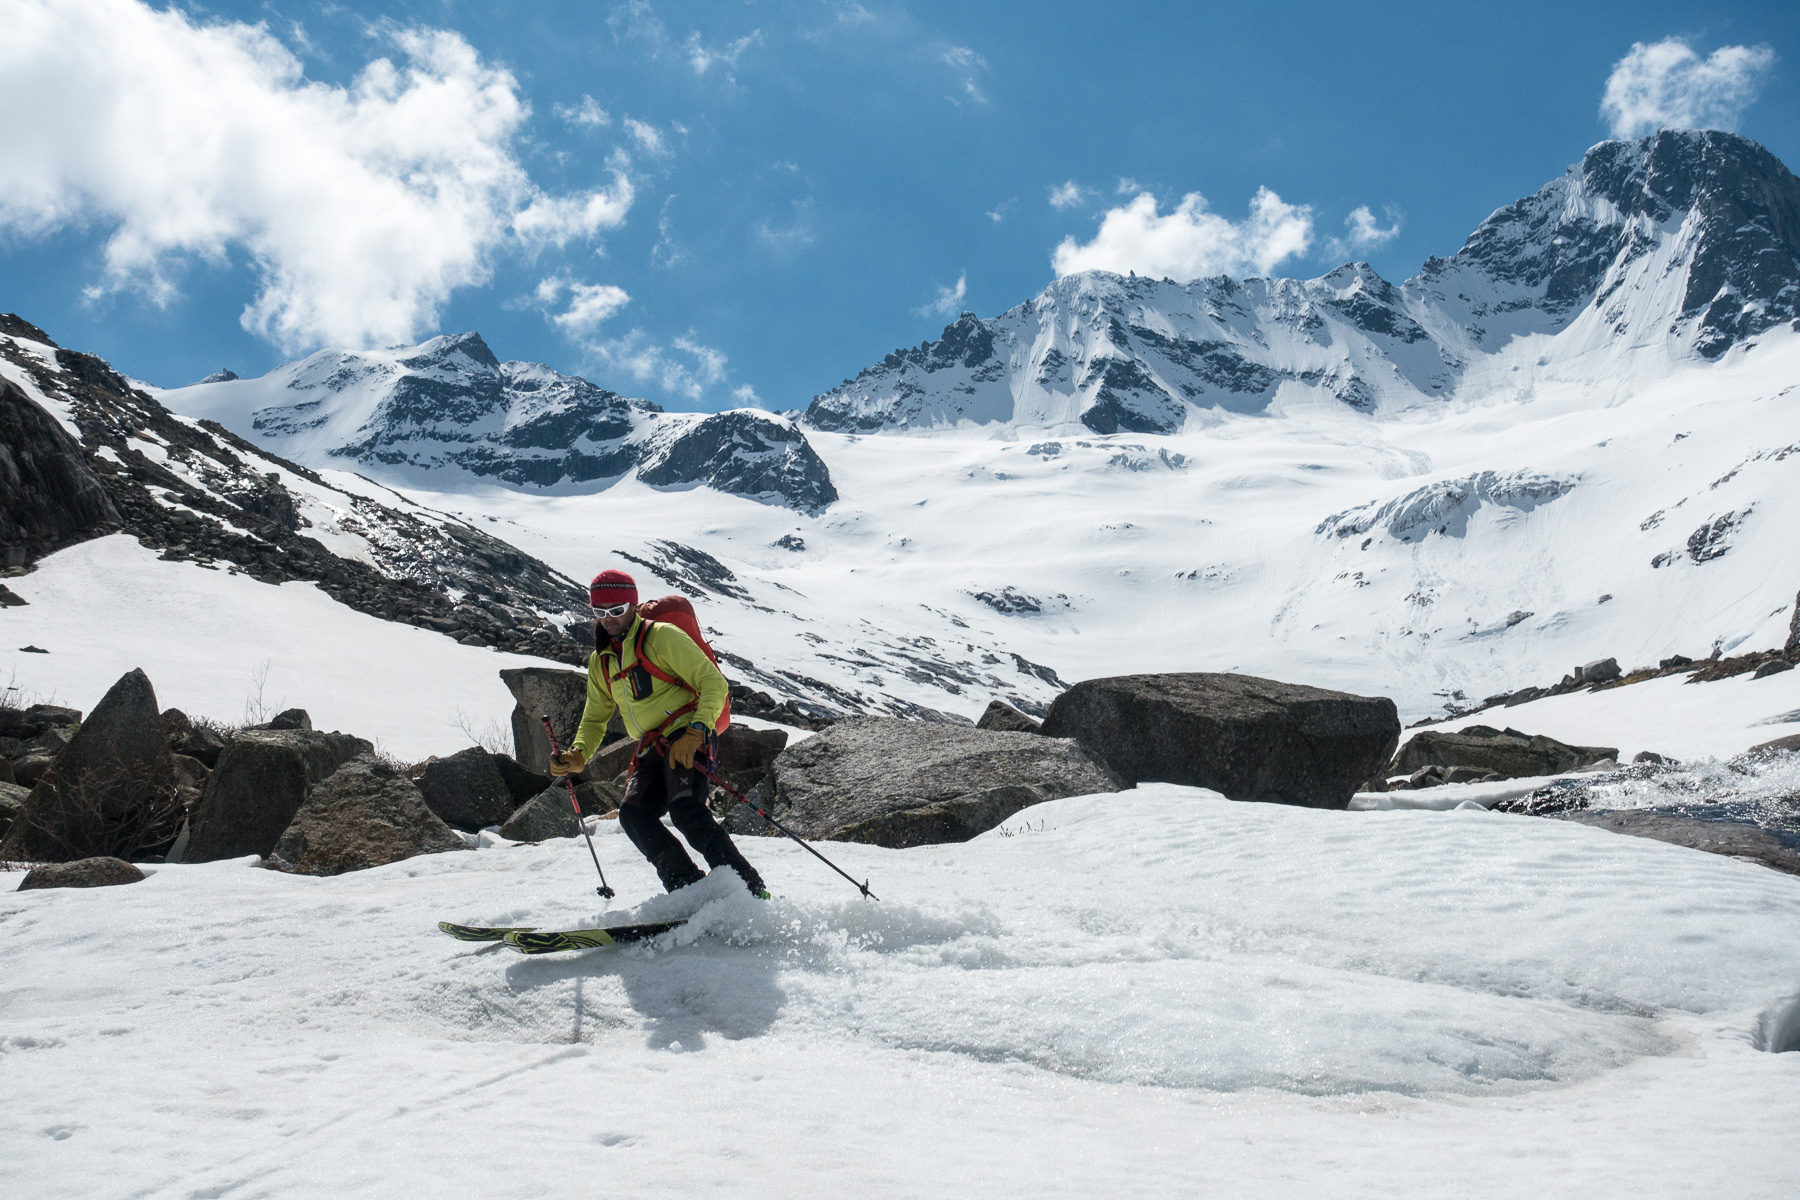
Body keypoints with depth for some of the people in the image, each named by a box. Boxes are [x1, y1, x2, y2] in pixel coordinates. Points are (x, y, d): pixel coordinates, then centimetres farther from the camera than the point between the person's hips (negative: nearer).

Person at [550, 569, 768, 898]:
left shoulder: (661, 636, -4)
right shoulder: (600, 661, 17)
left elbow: (714, 684, -10)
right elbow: (595, 719, 24)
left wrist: (695, 733, -24)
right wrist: (578, 755, 2)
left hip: (688, 737, -7)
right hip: (651, 751, 7)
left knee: (684, 809, -29)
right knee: (633, 814, -18)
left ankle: (750, 891, -27)